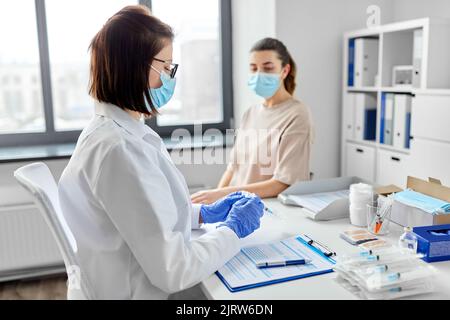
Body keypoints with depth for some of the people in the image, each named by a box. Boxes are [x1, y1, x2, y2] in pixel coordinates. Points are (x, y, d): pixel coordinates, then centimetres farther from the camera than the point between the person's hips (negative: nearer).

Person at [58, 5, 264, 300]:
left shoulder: (110, 130, 2)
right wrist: (233, 229, -12)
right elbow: (171, 272, -26)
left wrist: (203, 213, 8)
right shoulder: (119, 149, -28)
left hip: (142, 280, 9)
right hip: (140, 291, -9)